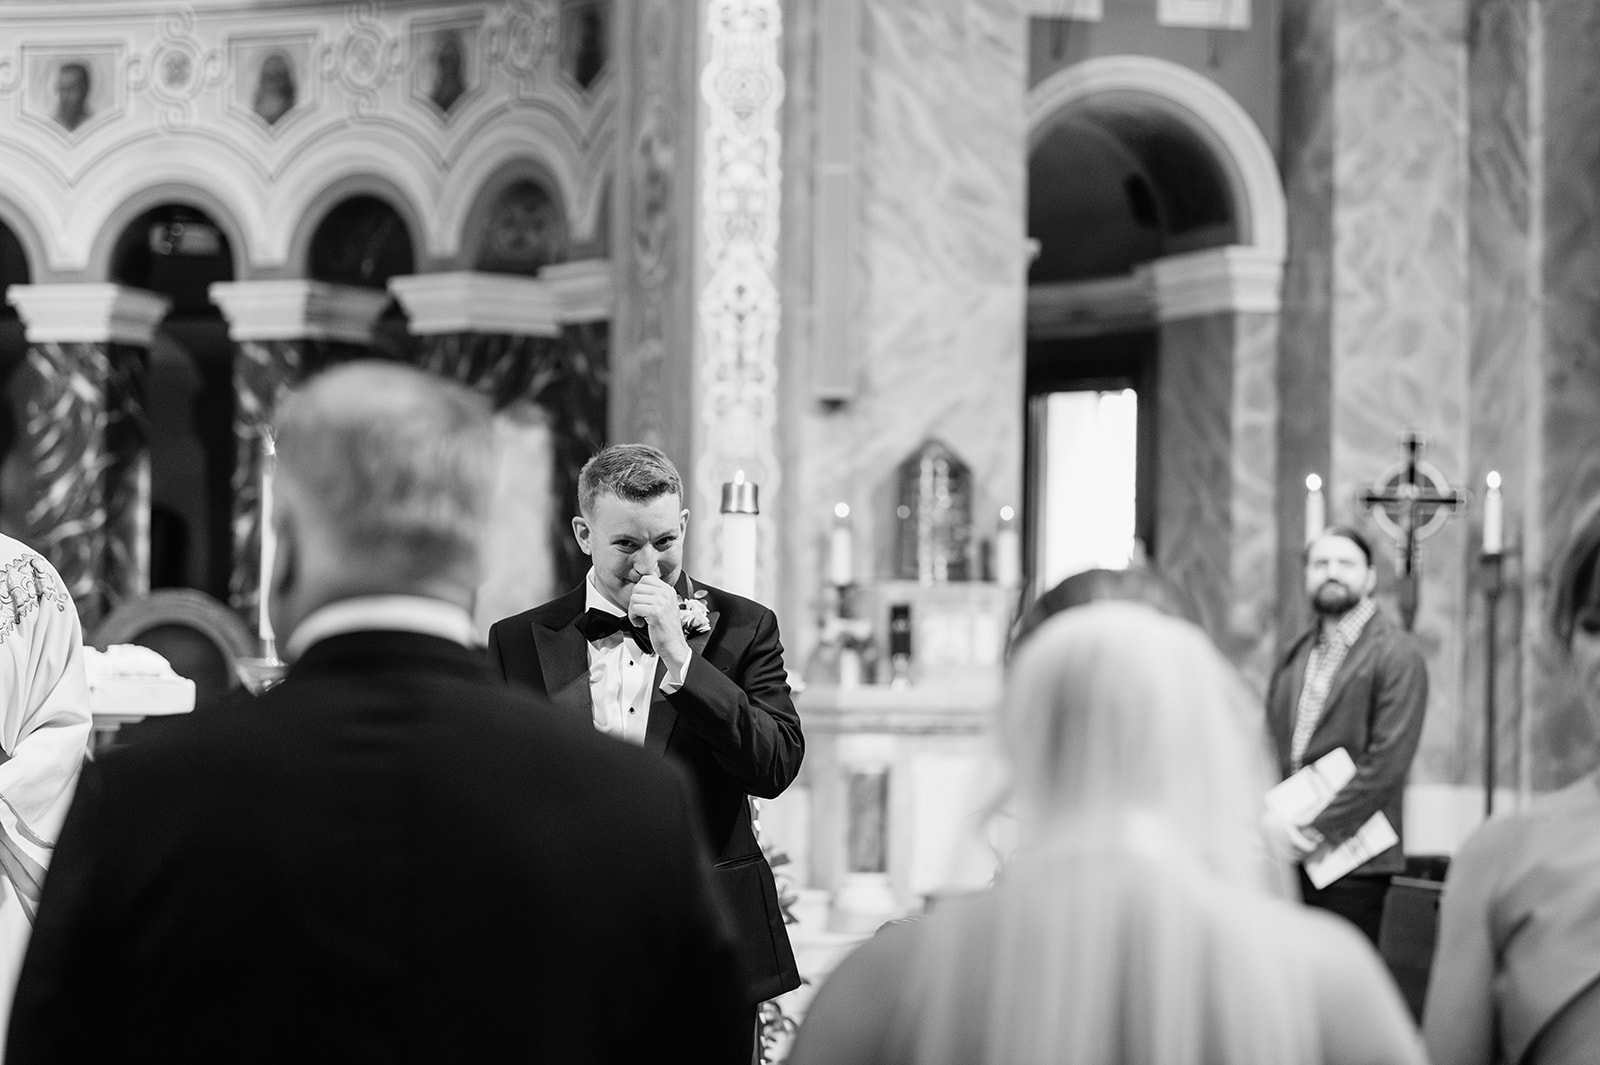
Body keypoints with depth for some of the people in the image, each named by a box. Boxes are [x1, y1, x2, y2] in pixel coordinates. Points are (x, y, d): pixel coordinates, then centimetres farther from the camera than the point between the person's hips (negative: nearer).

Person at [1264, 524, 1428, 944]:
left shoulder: (1398, 656, -5)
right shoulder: (1295, 655, 16)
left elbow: (1387, 760, -13)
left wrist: (1316, 829, -14)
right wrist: (1271, 819, -7)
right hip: (1285, 852, 5)